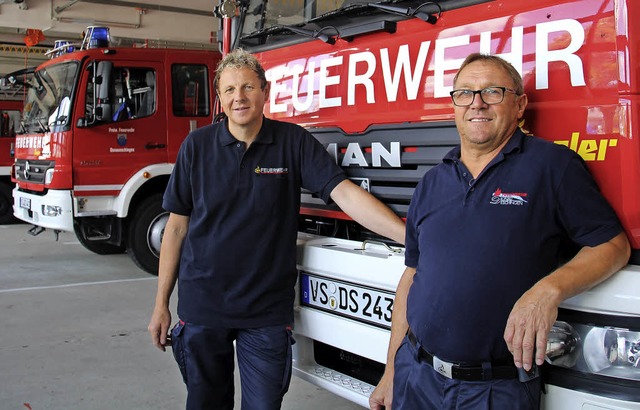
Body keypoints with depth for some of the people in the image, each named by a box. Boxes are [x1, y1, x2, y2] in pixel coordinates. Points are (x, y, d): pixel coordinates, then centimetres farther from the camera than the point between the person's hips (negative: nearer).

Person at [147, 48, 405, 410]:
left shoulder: (293, 143, -4)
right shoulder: (197, 146, -1)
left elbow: (345, 193, -13)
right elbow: (177, 227, 3)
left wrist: (413, 236, -25)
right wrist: (161, 304, 4)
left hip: (267, 312, -1)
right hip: (202, 307, 1)